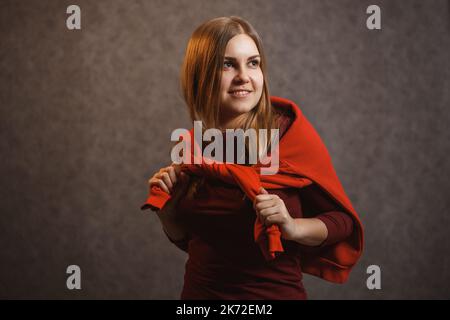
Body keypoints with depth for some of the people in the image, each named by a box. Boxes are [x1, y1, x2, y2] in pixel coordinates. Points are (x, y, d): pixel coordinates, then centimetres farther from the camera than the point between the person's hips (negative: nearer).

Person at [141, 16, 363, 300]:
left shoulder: (290, 132, -15)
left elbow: (342, 221, -10)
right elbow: (185, 235, 10)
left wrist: (293, 227, -27)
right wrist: (165, 204, -9)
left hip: (275, 292, -4)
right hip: (199, 290, 4)